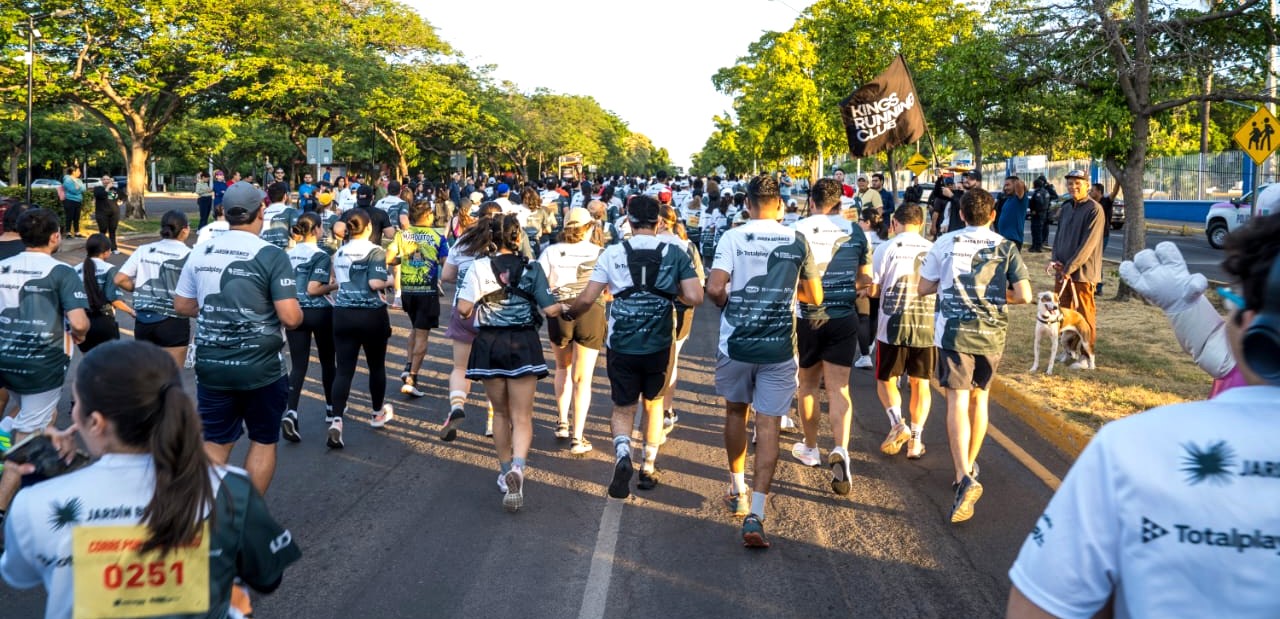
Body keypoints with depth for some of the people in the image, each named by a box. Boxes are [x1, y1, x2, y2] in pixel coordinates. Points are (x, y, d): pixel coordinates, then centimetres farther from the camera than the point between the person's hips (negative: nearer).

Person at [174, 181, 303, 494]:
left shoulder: (201, 252, 2)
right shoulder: (272, 255, -14)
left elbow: (182, 305, 11)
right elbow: (291, 318, -19)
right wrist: (298, 312, 3)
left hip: (211, 365, 4)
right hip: (261, 367, -4)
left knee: (215, 443, 16)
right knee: (263, 440, 15)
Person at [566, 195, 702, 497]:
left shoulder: (613, 253, -5)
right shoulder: (675, 253, -4)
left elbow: (586, 299, -7)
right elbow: (694, 298, -12)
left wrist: (569, 313, 14)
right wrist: (673, 291, 9)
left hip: (621, 345, -1)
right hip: (659, 345, 1)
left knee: (622, 409, 13)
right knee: (654, 403, 23)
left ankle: (622, 453, -15)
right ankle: (649, 467, 27)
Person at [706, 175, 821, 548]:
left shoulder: (733, 238, -5)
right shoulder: (798, 242, 2)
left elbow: (714, 289, -15)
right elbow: (814, 297, 10)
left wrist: (730, 304, 6)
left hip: (736, 344, 0)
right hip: (779, 348, 0)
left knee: (735, 411, 21)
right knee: (768, 425, 0)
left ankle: (737, 489, 35)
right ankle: (755, 514, -7)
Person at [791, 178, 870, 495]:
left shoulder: (799, 230, -8)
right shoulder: (856, 232, 2)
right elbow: (865, 280, 12)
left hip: (807, 317, -1)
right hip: (844, 318, 1)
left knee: (808, 383, 15)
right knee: (838, 387, 0)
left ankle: (810, 448, 30)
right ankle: (840, 450, -21)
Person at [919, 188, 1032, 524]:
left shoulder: (945, 243, -1)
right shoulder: (1006, 248, 1)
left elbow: (923, 288, 3)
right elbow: (1024, 295, -5)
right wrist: (1000, 294, 14)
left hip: (953, 332, -2)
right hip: (991, 334, 2)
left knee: (957, 401, -7)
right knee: (979, 397, 19)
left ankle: (964, 477, -23)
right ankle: (970, 466, 32)